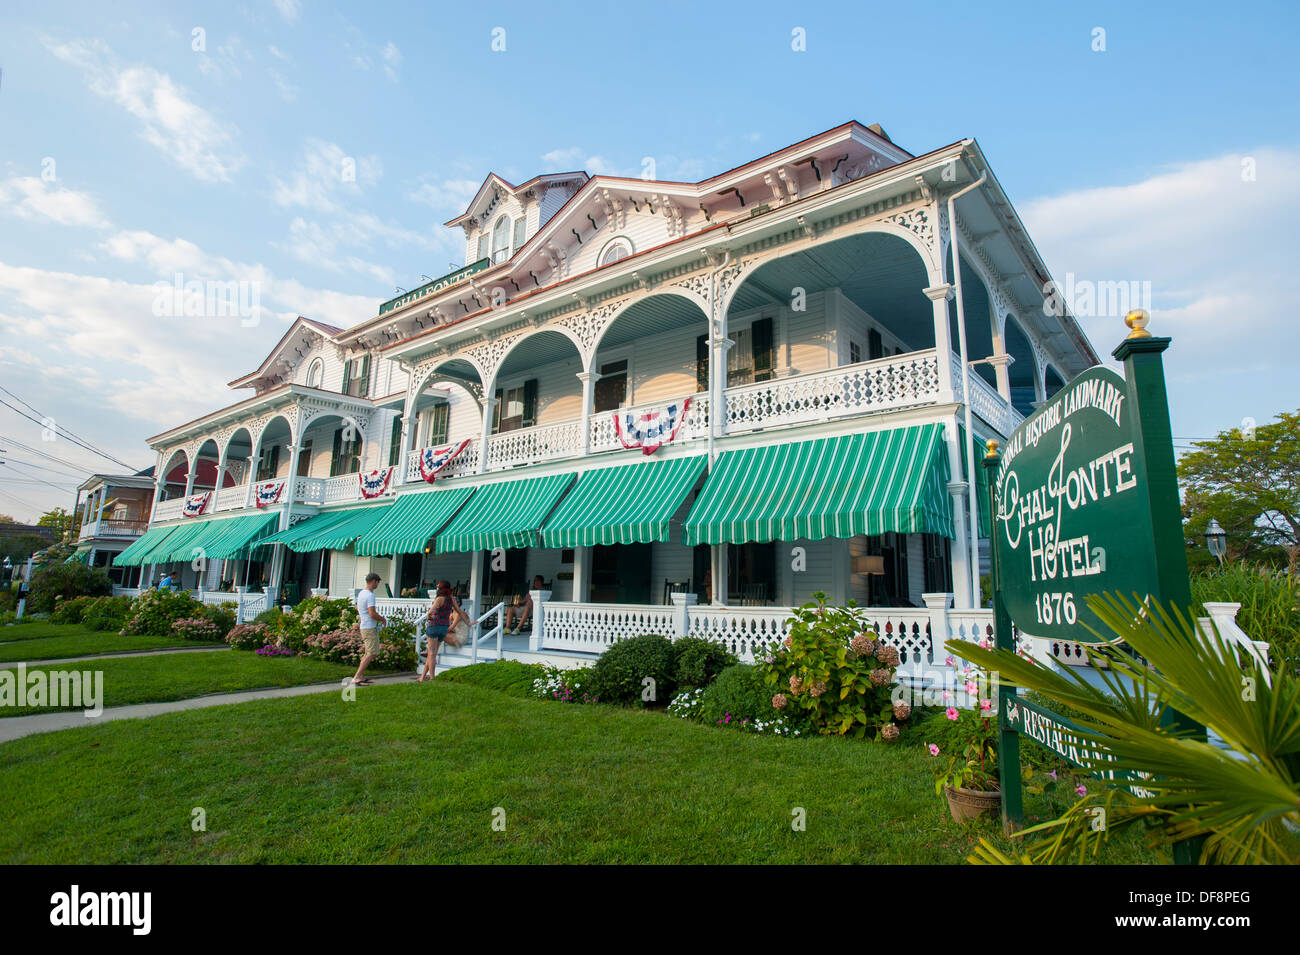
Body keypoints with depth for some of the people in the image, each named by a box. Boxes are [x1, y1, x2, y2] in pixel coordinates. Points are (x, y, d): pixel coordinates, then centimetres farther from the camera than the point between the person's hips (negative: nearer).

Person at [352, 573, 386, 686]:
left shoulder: (361, 593, 12)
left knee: (368, 653, 16)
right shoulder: (370, 595, -18)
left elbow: (358, 609, 27)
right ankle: (356, 678, -12)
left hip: (364, 627, 10)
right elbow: (372, 614, -24)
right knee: (372, 653, -10)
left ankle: (361, 677, 17)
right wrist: (382, 619, -6)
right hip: (370, 628, -10)